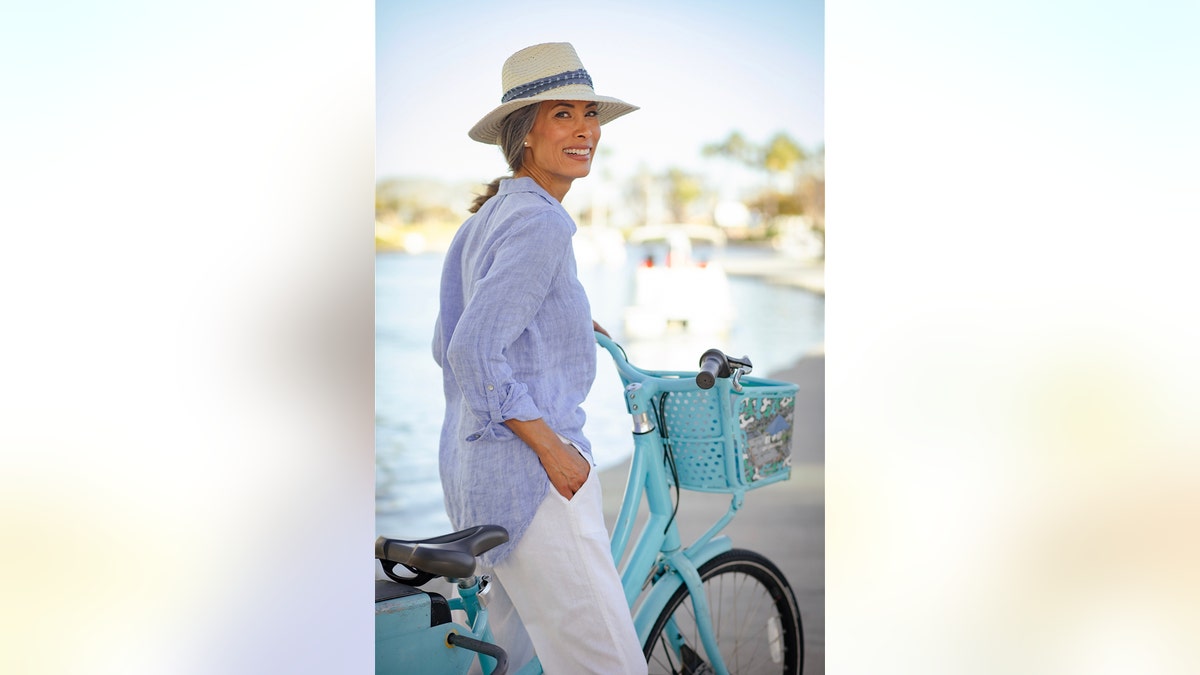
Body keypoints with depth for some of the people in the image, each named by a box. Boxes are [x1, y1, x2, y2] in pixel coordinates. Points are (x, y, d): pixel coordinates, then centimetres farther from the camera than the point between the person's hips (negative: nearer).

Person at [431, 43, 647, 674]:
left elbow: (448, 347, 20)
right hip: (529, 476, -10)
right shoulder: (541, 223, -16)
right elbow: (472, 353, -24)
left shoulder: (484, 218, 14)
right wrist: (553, 448, -18)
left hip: (474, 465, 10)